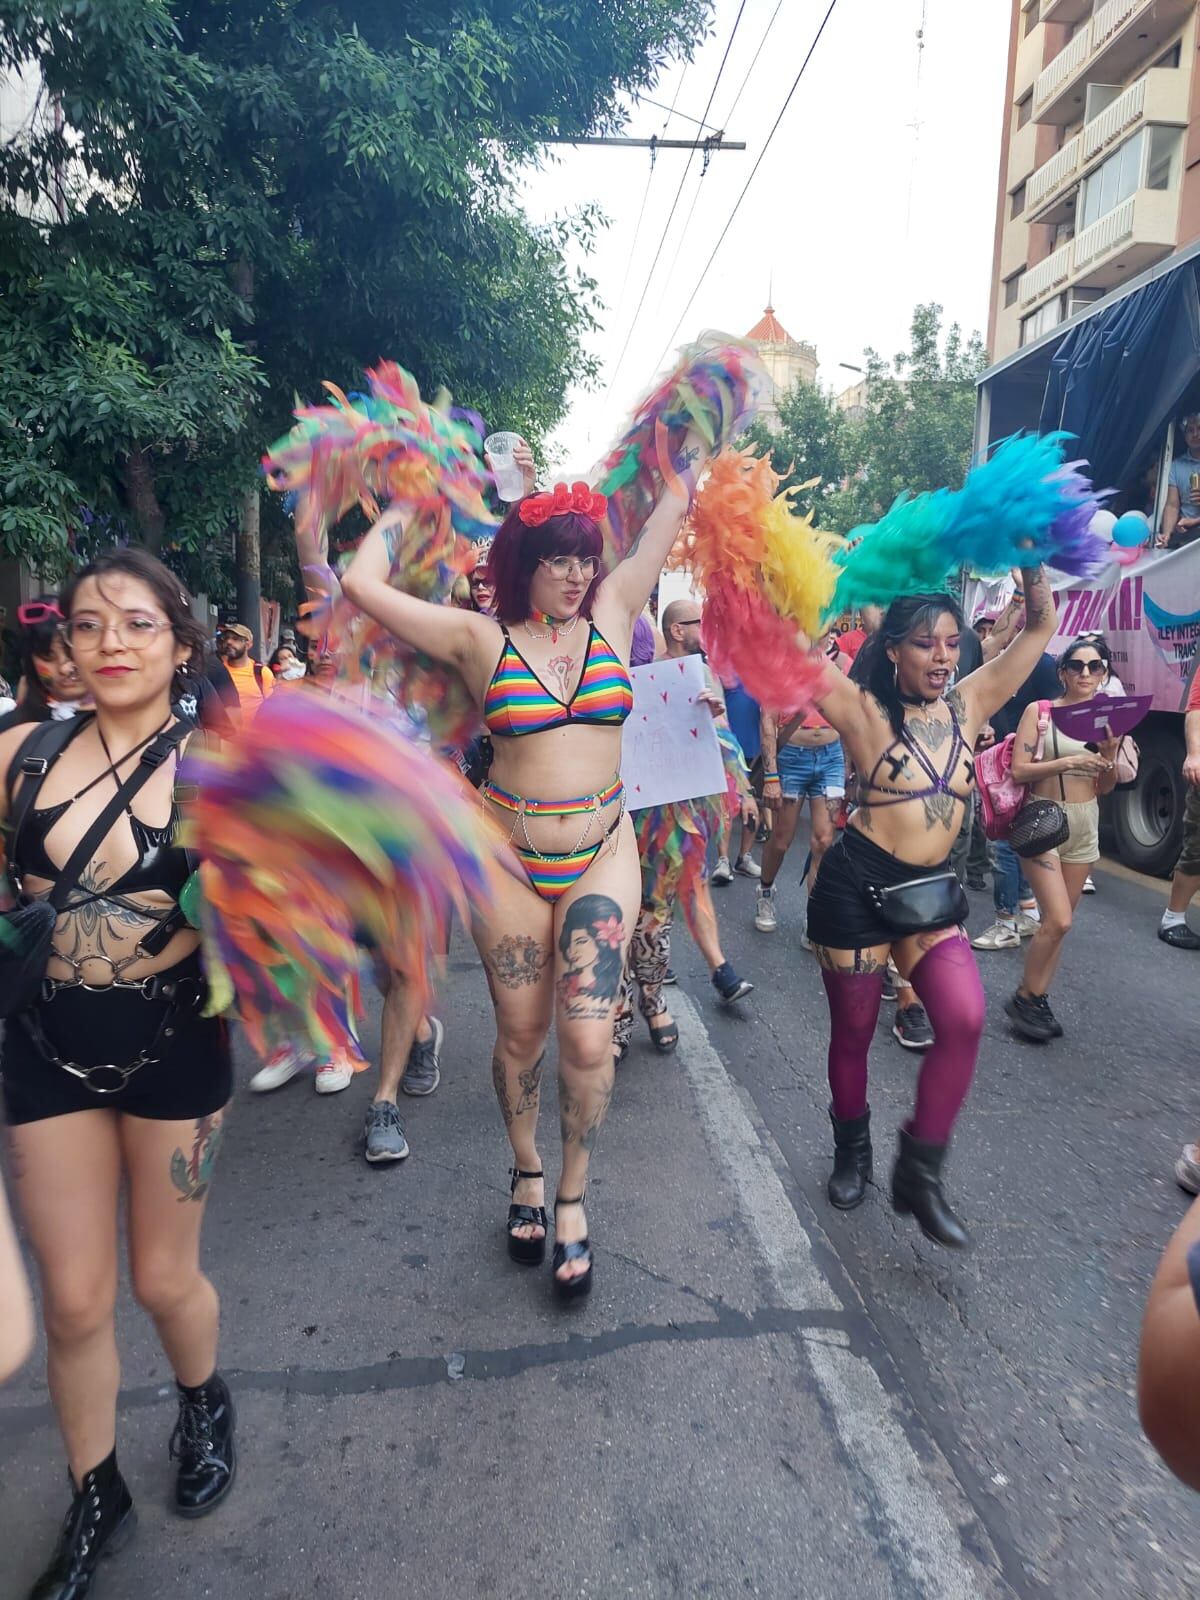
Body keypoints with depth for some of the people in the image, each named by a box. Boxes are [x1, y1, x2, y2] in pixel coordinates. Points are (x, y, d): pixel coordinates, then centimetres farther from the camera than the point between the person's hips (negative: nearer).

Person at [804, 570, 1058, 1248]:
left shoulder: (967, 705, 5)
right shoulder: (865, 710, -7)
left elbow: (1041, 627, 7)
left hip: (930, 891, 4)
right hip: (857, 886, -4)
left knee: (965, 1020, -15)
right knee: (853, 1032, 9)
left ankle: (920, 1172, 4)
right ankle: (852, 1152, 36)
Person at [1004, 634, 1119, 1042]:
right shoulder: (1039, 710, -6)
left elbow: (1105, 788, 8)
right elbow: (1018, 771, -12)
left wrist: (1110, 753, -9)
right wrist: (1068, 762, -21)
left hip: (1085, 824, 5)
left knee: (1058, 921, 8)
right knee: (1058, 921, -12)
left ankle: (1037, 999, 20)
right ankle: (1024, 997, 6)